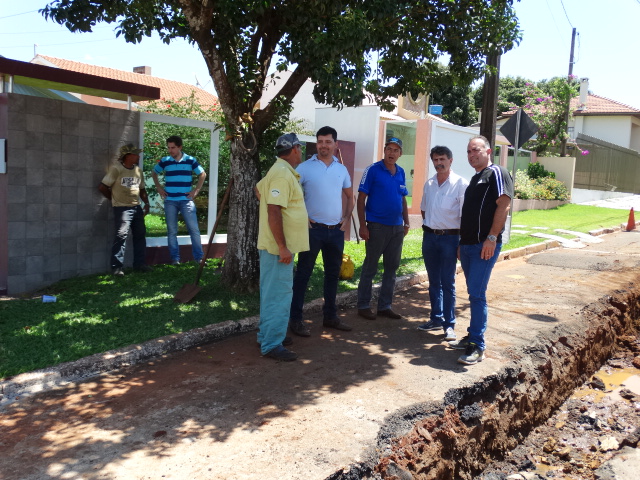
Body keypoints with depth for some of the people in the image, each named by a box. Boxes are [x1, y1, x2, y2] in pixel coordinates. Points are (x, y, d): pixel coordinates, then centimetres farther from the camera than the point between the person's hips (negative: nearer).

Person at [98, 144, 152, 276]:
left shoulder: (138, 170, 9)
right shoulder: (116, 169, -10)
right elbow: (102, 187, -7)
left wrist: (146, 203, 8)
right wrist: (115, 199, 3)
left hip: (137, 208, 7)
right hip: (122, 208, -7)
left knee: (140, 235, 9)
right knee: (121, 235, -12)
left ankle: (139, 263, 20)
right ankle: (116, 267, -6)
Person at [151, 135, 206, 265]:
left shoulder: (190, 160, 0)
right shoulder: (164, 161, 3)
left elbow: (203, 174, 11)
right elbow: (154, 173, 20)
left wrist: (196, 190, 3)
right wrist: (159, 188, 9)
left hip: (186, 200, -1)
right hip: (170, 201, 1)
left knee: (194, 229, -2)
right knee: (172, 231, 4)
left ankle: (199, 257, 5)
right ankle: (175, 258, 12)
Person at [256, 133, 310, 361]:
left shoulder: (280, 170, 13)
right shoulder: (283, 174, -19)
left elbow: (259, 189, 29)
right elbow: (274, 211, -25)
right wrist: (282, 247, -25)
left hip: (279, 246, 11)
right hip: (278, 247, -11)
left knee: (272, 292, 18)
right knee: (279, 294, -5)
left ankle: (267, 334, 29)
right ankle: (272, 344, 2)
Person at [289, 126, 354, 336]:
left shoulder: (341, 169, 9)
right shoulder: (305, 167, -5)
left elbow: (350, 197, 20)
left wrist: (346, 218, 8)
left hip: (336, 230, 5)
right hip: (313, 229, -5)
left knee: (333, 273, 13)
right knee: (303, 274, 0)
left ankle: (330, 315, 26)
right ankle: (295, 319, 7)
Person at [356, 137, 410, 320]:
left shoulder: (401, 172, 10)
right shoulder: (373, 170, -7)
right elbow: (361, 198, -9)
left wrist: (406, 222, 11)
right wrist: (363, 225, -14)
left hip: (397, 227, 6)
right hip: (377, 227, -6)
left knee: (392, 268, 11)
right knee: (370, 267, 3)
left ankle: (384, 306, 22)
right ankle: (363, 305, 13)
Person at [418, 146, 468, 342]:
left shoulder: (460, 184, -9)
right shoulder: (429, 184, 9)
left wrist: (462, 243, -14)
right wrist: (428, 226, 12)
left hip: (449, 237, -5)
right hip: (429, 236, 5)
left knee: (447, 283, -2)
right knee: (433, 281, 12)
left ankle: (449, 324, 7)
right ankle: (436, 318, 24)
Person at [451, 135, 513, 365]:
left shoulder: (496, 173, -6)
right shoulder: (475, 178, 21)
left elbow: (504, 205, -17)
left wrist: (492, 237, -24)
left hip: (484, 245, -9)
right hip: (468, 244, 9)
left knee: (477, 294, -10)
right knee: (474, 293, 14)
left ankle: (477, 346, -4)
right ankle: (472, 336, 22)